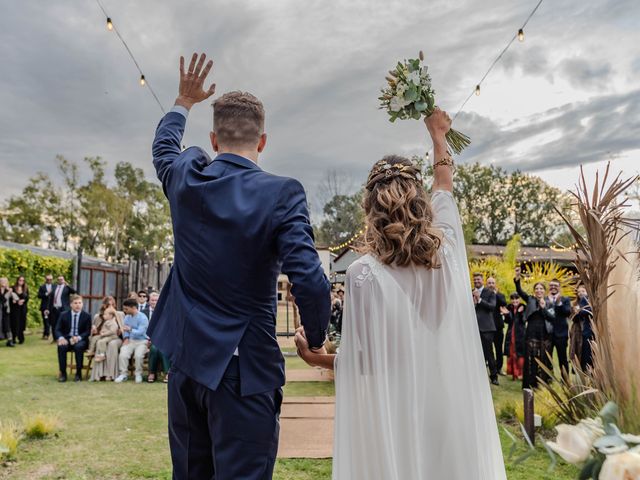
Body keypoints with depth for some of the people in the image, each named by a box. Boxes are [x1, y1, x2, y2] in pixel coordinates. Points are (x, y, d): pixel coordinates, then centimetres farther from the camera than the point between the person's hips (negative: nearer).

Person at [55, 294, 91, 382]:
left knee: (79, 347, -35)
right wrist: (61, 338, -20)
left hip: (80, 340, -1)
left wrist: (78, 337, -23)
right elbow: (58, 330, 3)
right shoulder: (64, 315, 7)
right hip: (66, 339, 2)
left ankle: (78, 373, -20)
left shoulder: (87, 316, 3)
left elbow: (87, 332, -2)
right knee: (61, 346, -32)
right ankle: (63, 373, -18)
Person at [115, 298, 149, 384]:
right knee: (123, 354, -25)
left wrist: (130, 329, -35)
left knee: (138, 355, -32)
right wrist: (126, 338, -6)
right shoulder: (127, 317, 10)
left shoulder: (143, 318, -11)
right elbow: (125, 330, 15)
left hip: (141, 341, -5)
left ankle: (138, 374, -8)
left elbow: (140, 332, -20)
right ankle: (124, 374, -7)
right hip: (130, 340, 5)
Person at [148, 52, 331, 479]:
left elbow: (164, 146, 24)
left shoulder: (186, 178, 0)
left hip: (186, 359, 6)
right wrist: (317, 342, -4)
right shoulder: (282, 194, -15)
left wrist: (184, 101, 39)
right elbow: (309, 281, -22)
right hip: (245, 368, -5)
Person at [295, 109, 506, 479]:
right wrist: (438, 136, 32)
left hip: (395, 412, -4)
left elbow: (363, 359, -13)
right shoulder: (448, 251, -4)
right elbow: (445, 188, 15)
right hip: (453, 407, 4)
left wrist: (314, 357, 6)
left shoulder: (364, 272, -16)